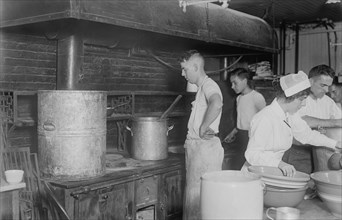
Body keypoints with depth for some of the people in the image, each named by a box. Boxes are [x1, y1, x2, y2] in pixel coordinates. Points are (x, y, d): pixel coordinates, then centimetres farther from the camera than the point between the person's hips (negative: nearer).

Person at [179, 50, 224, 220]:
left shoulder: (208, 85, -14)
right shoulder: (201, 87, 16)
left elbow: (216, 104, -37)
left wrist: (202, 129, -28)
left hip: (205, 147, -10)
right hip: (196, 147, 10)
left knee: (200, 196, -3)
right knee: (193, 192, 17)